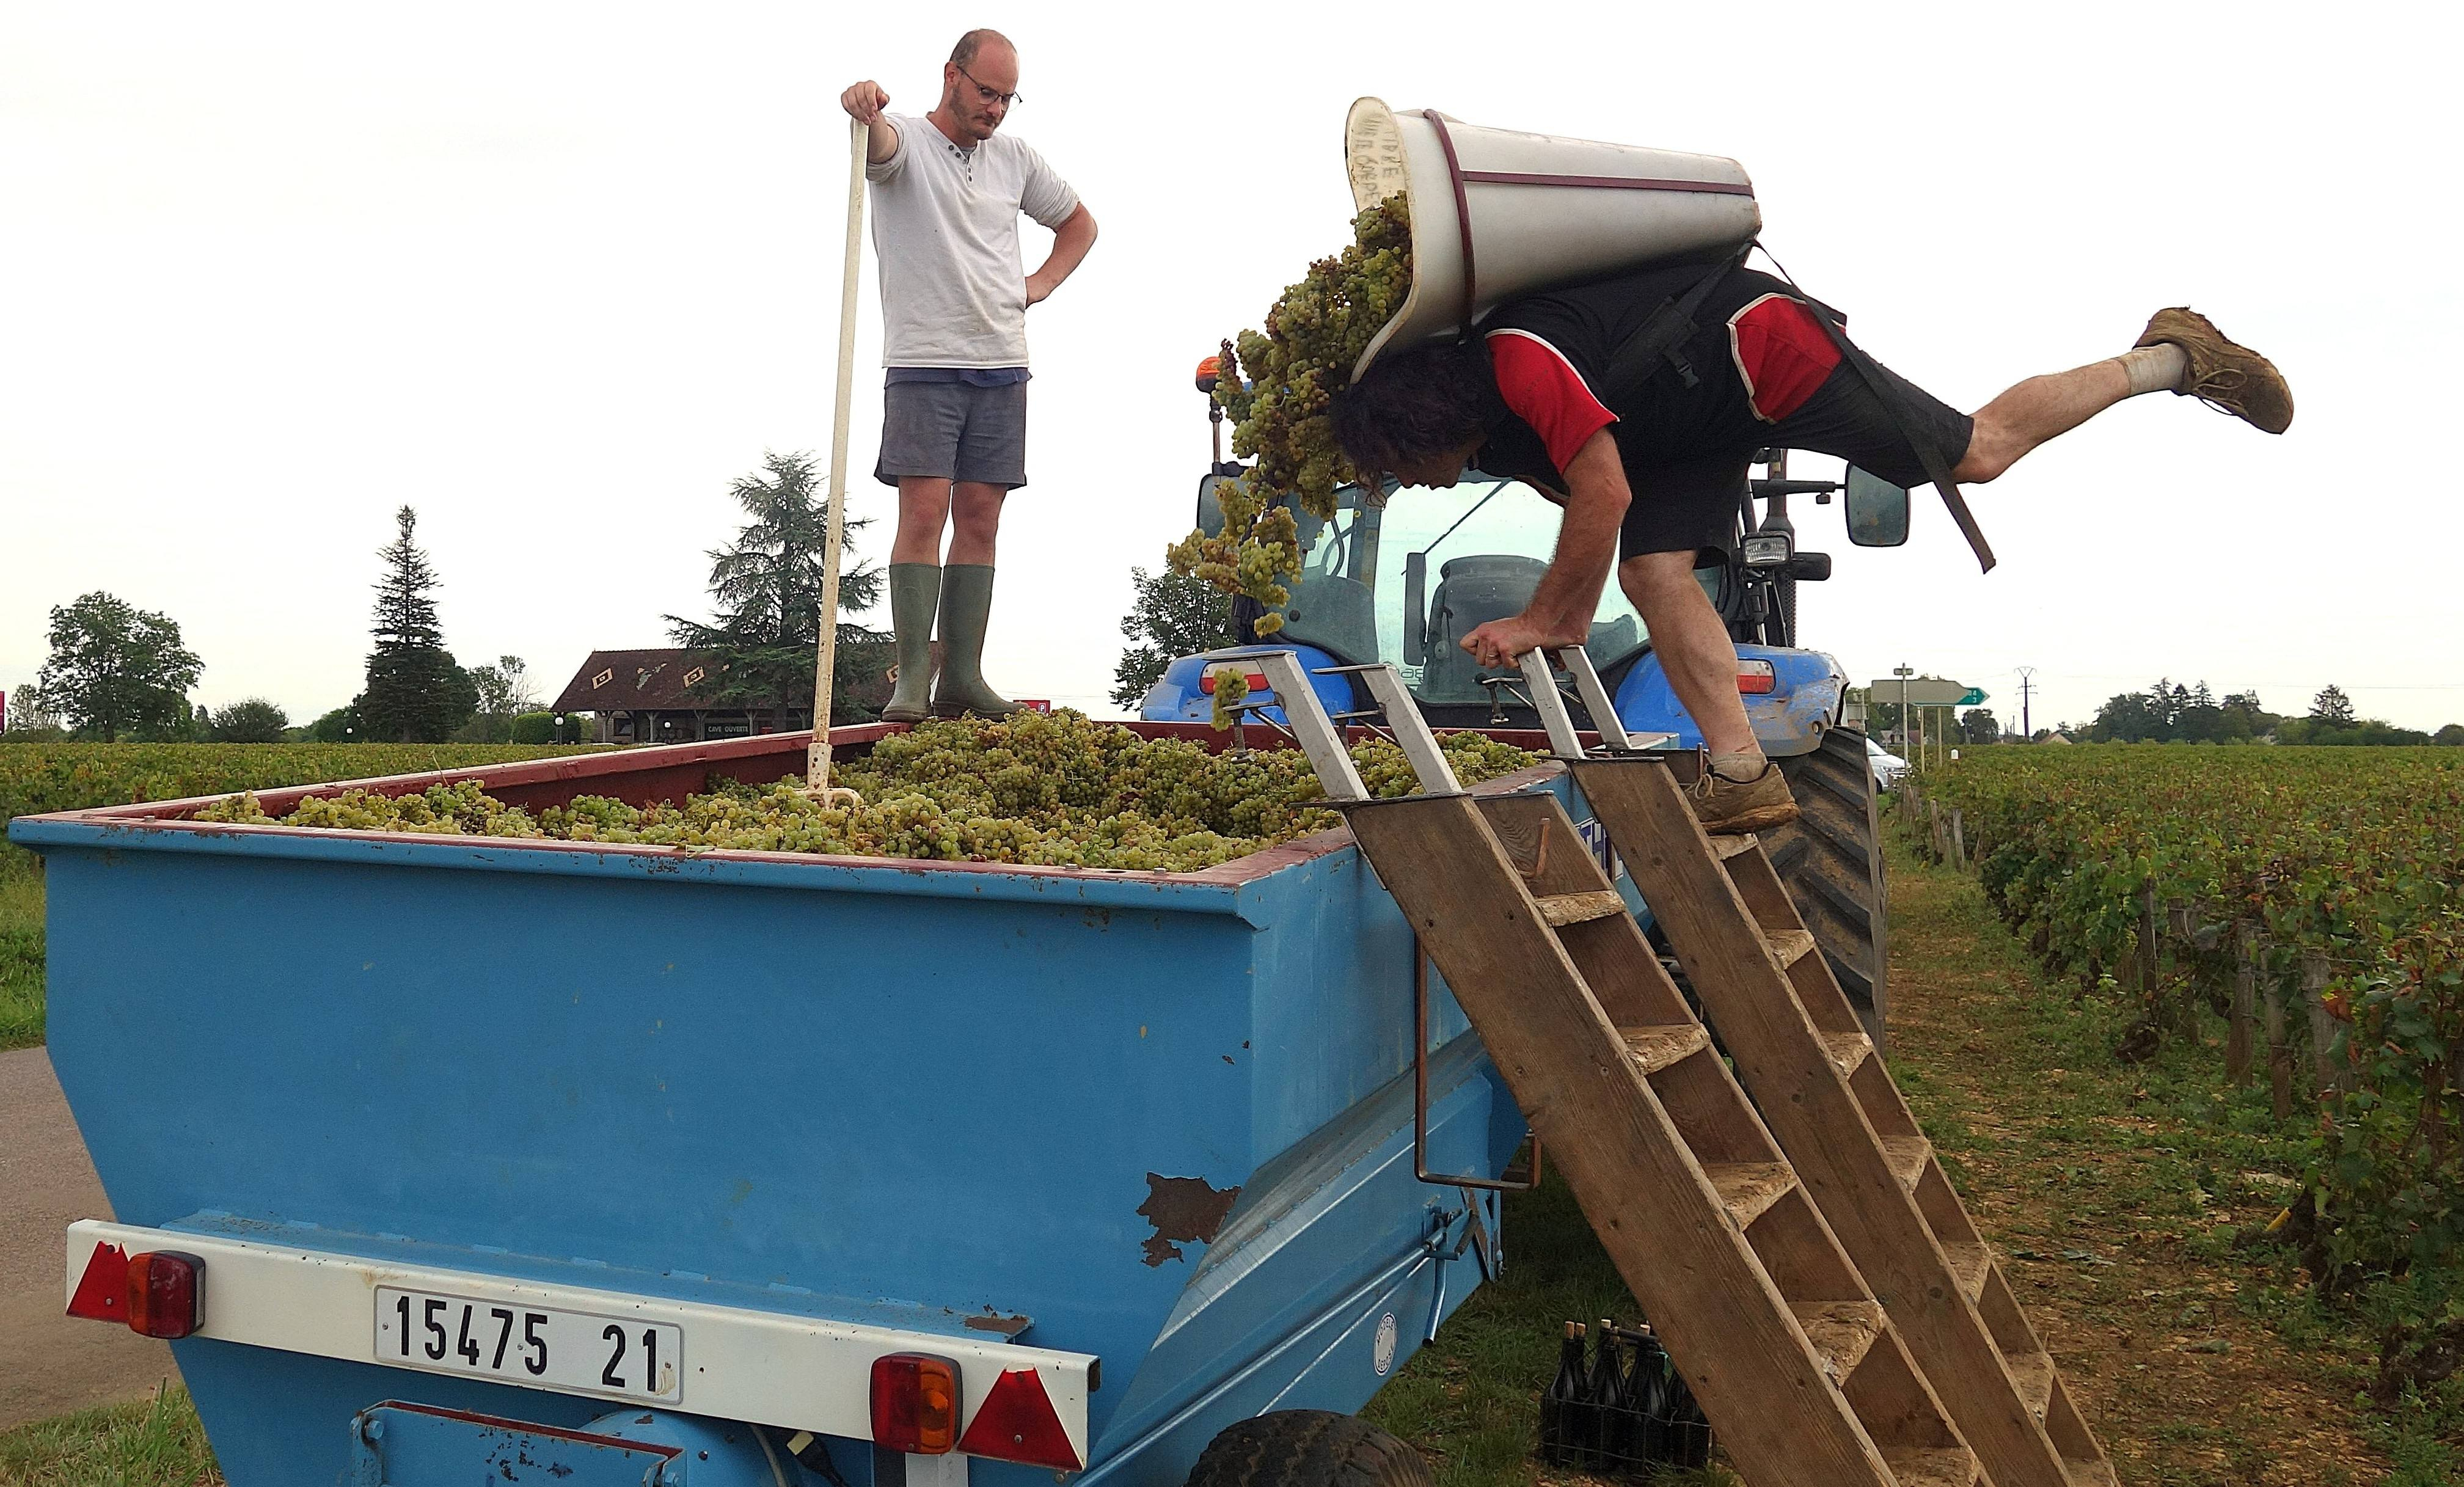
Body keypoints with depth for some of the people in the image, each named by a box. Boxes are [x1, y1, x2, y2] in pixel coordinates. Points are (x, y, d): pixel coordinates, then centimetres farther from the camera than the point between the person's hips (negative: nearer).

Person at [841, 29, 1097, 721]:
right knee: (924, 511, -12)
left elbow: (1080, 223, 29)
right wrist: (865, 111, -49)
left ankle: (963, 677, 6)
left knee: (979, 520, 3)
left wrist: (1041, 283, 12)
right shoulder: (906, 139, 1)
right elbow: (879, 143, -25)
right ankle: (913, 677, -11)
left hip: (1001, 365, 5)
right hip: (922, 363, -5)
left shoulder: (1015, 158, 15)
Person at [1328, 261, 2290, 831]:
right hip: (1709, 424, 9)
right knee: (1654, 571, -7)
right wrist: (1566, 619, 2)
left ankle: (2167, 359, 19)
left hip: (1766, 344, -9)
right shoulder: (1493, 433, 0)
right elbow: (1584, 501, 11)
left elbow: (1606, 494, -31)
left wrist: (1542, 619, -21)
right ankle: (1745, 778, -6)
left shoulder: (1521, 357, -30)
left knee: (1980, 451, -2)